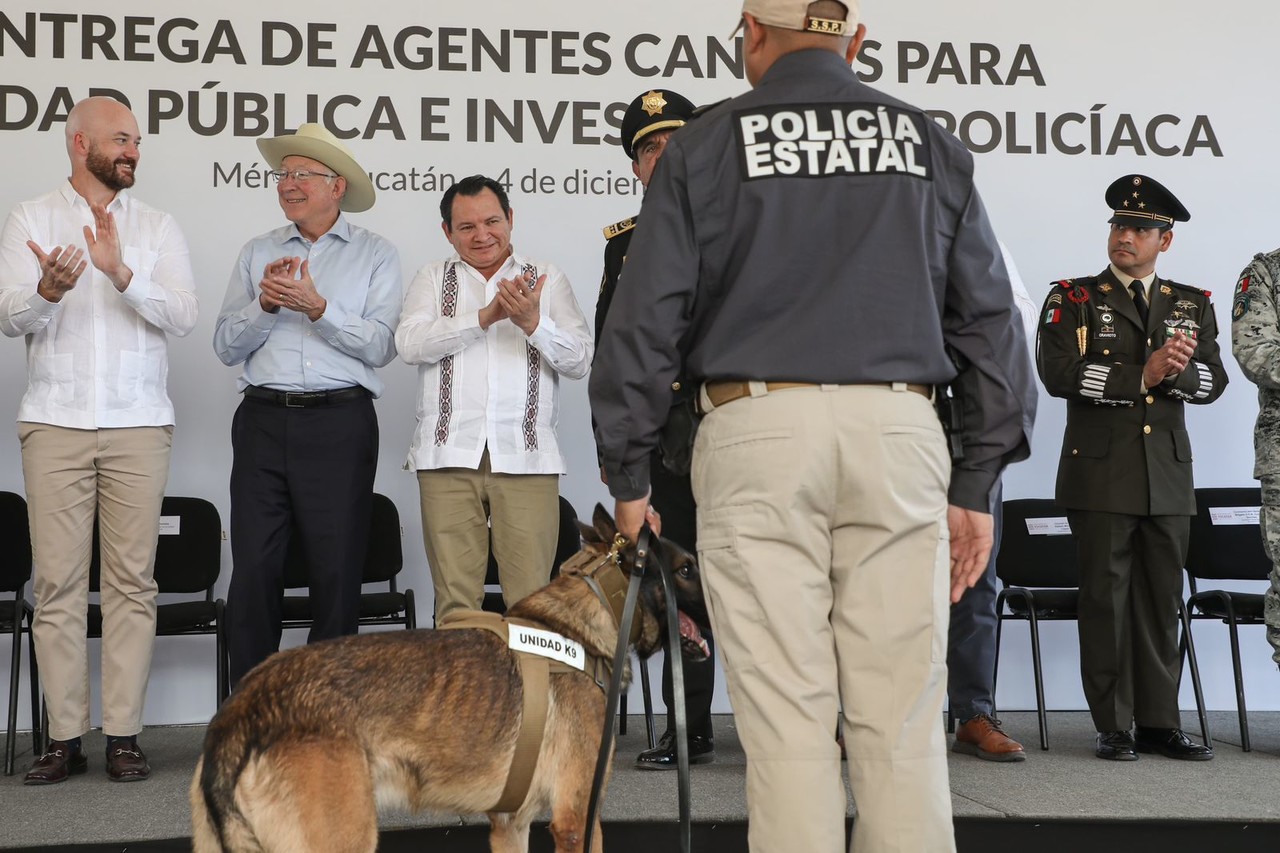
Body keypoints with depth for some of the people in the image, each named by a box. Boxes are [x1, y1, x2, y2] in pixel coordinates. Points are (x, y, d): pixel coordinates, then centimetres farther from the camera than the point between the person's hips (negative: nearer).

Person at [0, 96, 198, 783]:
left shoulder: (158, 228, 11)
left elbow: (183, 316, -3)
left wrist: (122, 273, -19)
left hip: (137, 424, 1)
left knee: (132, 581, -1)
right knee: (57, 581, -1)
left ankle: (123, 734, 5)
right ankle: (64, 737, 6)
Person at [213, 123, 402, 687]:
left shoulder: (375, 255, 7)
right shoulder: (257, 253, 16)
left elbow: (380, 346, -5)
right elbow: (227, 346, 8)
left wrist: (317, 306, -15)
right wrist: (266, 304, -8)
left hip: (339, 422, -2)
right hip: (263, 418, 2)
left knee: (337, 571, 1)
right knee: (254, 569, 0)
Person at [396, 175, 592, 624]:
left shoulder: (547, 279, 15)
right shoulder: (433, 277, 17)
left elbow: (580, 360, 5)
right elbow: (410, 343, -2)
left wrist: (534, 323, -13)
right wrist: (485, 317, -11)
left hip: (525, 456, 0)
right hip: (449, 454, 1)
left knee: (531, 599, -4)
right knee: (454, 598, 0)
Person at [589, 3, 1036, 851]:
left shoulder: (705, 146, 6)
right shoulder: (929, 144, 14)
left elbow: (645, 322, 2)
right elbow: (989, 318, 11)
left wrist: (628, 477, 8)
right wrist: (978, 480, 13)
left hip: (758, 430, -2)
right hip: (897, 430, 2)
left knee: (785, 710, 0)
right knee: (901, 714, 4)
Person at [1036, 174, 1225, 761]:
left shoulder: (1192, 305, 15)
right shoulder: (1073, 299, 4)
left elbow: (1212, 381, 4)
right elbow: (1058, 373, -11)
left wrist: (1176, 372, -18)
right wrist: (1143, 375, -16)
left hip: (1168, 474, 4)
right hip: (1100, 471, -3)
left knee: (1161, 598, 7)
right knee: (1105, 597, -2)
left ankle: (1158, 723, 15)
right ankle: (1113, 727, 6)